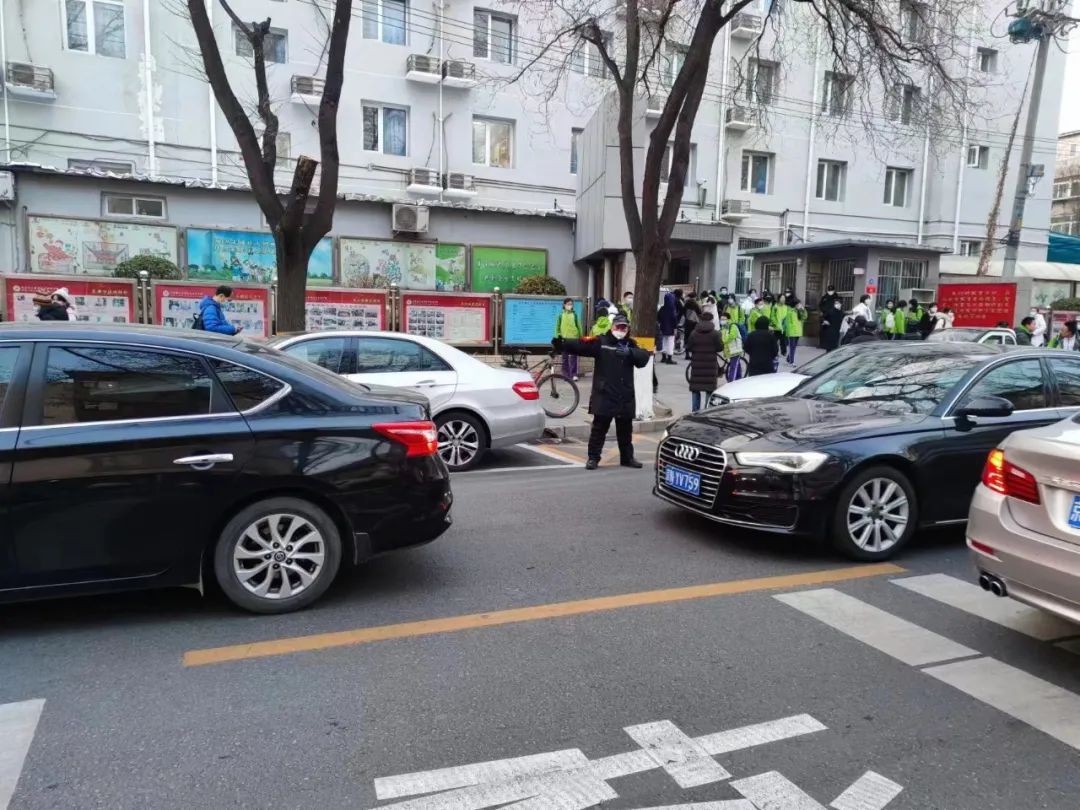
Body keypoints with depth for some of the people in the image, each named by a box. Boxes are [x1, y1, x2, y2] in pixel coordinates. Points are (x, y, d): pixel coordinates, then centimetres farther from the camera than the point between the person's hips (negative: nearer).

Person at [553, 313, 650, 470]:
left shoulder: (631, 345, 11)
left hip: (626, 396, 4)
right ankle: (593, 458, 11)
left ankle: (627, 457, 28)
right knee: (599, 428, 1)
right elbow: (581, 345, -15)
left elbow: (644, 357, -5)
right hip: (604, 394, -4)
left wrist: (629, 352, -23)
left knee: (625, 429, 15)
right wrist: (562, 344, -31)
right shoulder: (601, 342, -1)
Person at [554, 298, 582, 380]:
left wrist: (581, 337, 7)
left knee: (573, 357, -3)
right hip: (564, 339, 1)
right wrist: (557, 336, 3)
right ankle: (566, 374, 13)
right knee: (565, 358, 6)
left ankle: (573, 374, -1)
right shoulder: (561, 315, 5)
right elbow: (557, 327, 9)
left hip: (574, 338, -1)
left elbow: (579, 326, 7)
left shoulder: (574, 314, 4)